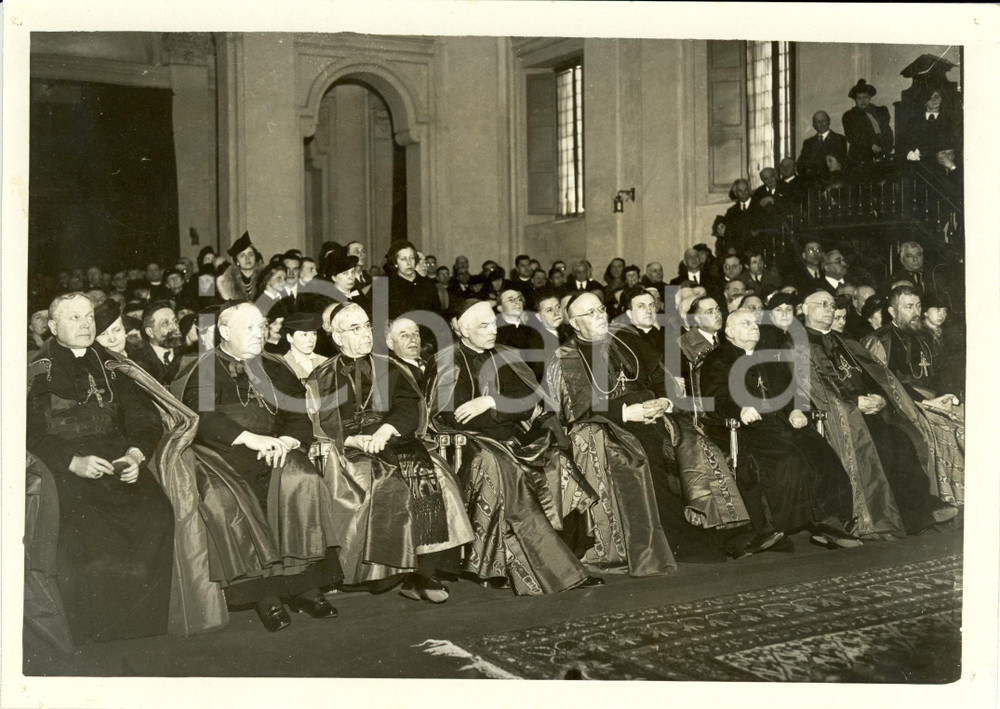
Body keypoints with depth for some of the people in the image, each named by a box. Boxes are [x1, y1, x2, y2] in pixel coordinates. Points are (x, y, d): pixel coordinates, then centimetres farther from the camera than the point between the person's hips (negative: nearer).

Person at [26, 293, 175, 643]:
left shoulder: (110, 365, 19)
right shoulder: (39, 371, 7)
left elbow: (145, 417, 13)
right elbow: (32, 433, -5)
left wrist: (135, 453, -8)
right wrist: (74, 462, -19)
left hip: (118, 459, 3)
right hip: (63, 466, -3)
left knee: (157, 516, -22)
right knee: (87, 526, -30)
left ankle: (144, 617, -8)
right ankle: (94, 630, -13)